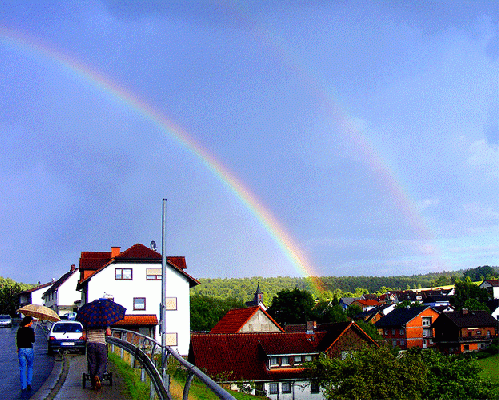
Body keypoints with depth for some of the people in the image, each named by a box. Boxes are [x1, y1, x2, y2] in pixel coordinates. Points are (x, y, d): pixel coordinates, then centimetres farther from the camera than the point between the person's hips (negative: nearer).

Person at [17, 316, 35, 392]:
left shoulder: (20, 330, 2)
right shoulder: (30, 330, -9)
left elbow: (17, 340, 7)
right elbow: (33, 341, -10)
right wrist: (33, 335, 8)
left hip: (21, 350, 2)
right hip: (29, 349, -2)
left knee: (22, 368, 7)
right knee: (30, 367, 17)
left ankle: (23, 386, 6)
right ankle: (29, 383, 6)